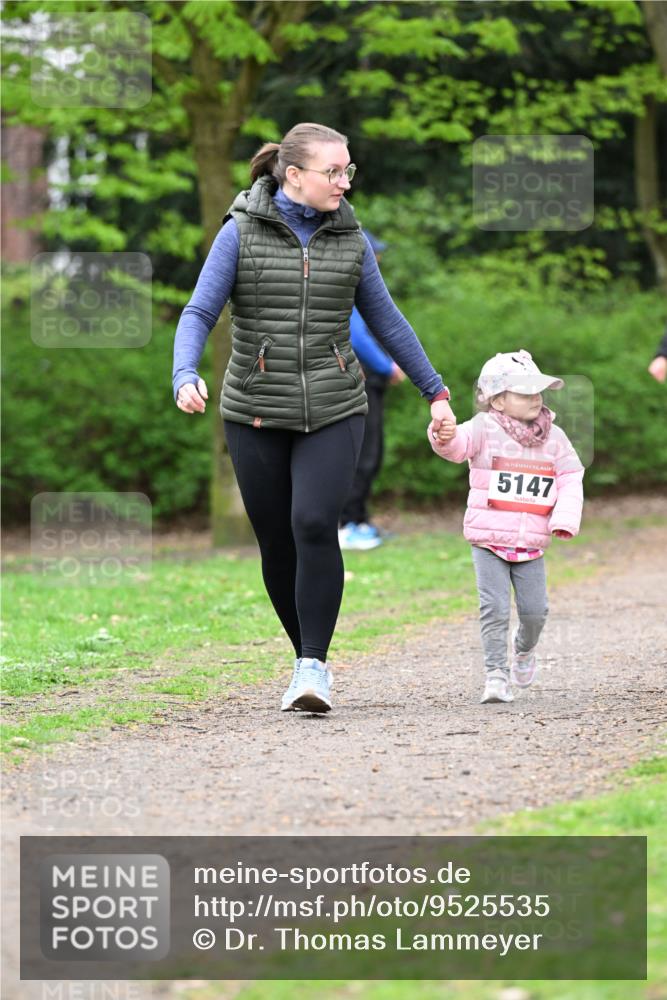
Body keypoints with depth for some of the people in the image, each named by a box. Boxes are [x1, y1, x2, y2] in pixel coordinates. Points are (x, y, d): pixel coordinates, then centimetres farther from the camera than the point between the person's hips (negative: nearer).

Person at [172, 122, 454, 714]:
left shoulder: (349, 238, 6)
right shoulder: (242, 232, -2)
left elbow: (386, 321, 16)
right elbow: (199, 314, -6)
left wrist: (435, 392, 19)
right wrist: (186, 377, -24)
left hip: (333, 412, 0)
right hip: (256, 414, 0)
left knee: (316, 525, -18)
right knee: (277, 542, 3)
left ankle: (314, 667, -14)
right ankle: (309, 659, 22)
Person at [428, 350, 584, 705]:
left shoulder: (554, 437, 5)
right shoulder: (484, 429, -5)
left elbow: (570, 480, 4)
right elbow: (458, 445, -23)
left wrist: (564, 521, -11)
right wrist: (444, 437, -49)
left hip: (532, 544, 3)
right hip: (488, 540, -3)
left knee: (535, 609, 3)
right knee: (494, 608, -9)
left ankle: (524, 649, 35)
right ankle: (496, 675, -2)